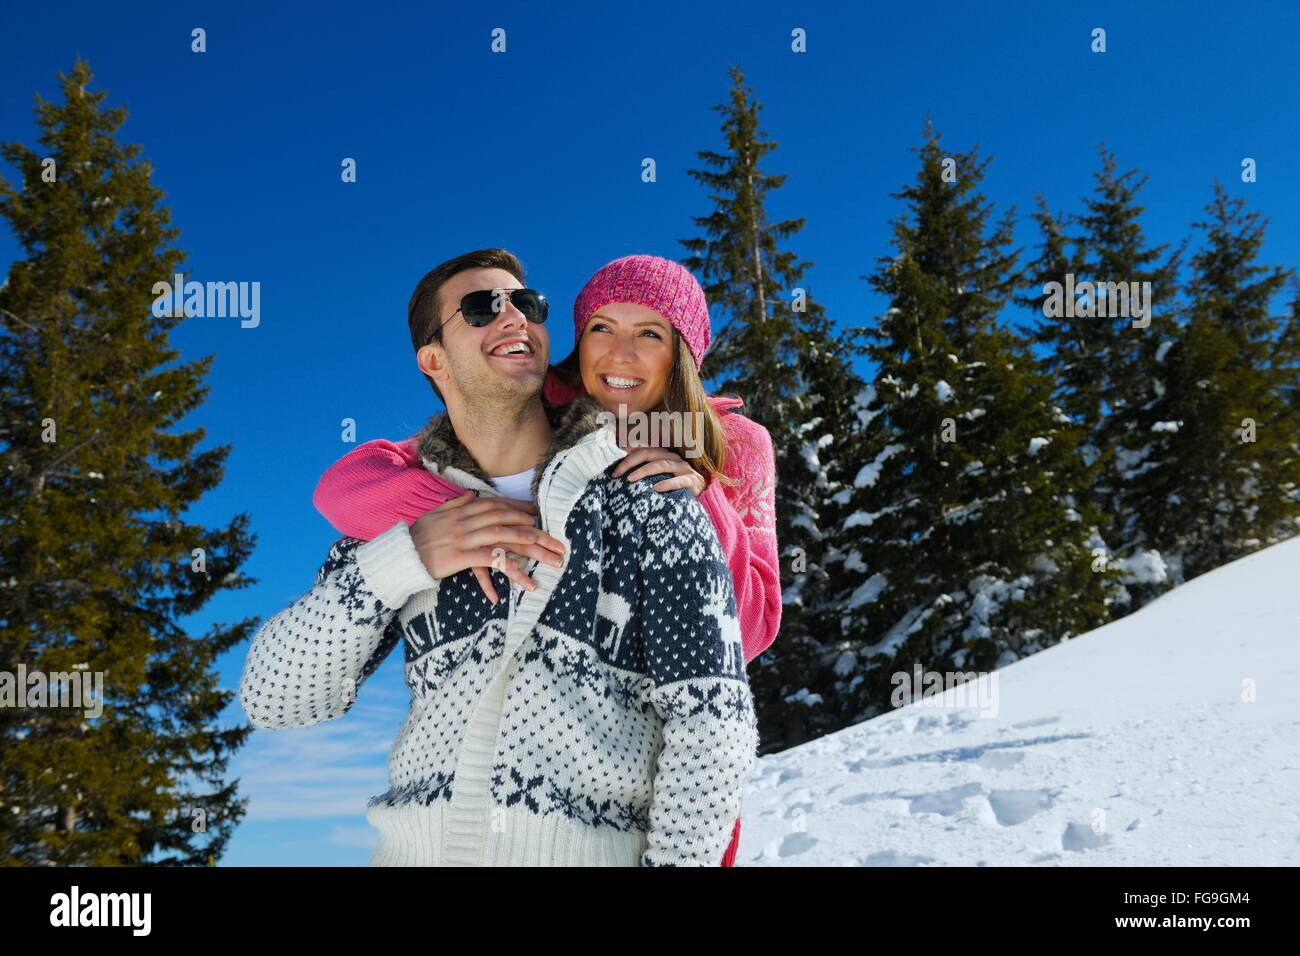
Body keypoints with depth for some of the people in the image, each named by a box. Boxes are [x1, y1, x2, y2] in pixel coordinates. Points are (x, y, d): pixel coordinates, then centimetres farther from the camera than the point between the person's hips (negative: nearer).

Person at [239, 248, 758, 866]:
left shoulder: (646, 500, 1)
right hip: (414, 848, 2)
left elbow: (712, 720, -4)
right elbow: (271, 698, 1)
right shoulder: (399, 516, 9)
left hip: (590, 850, -2)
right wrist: (399, 562, -11)